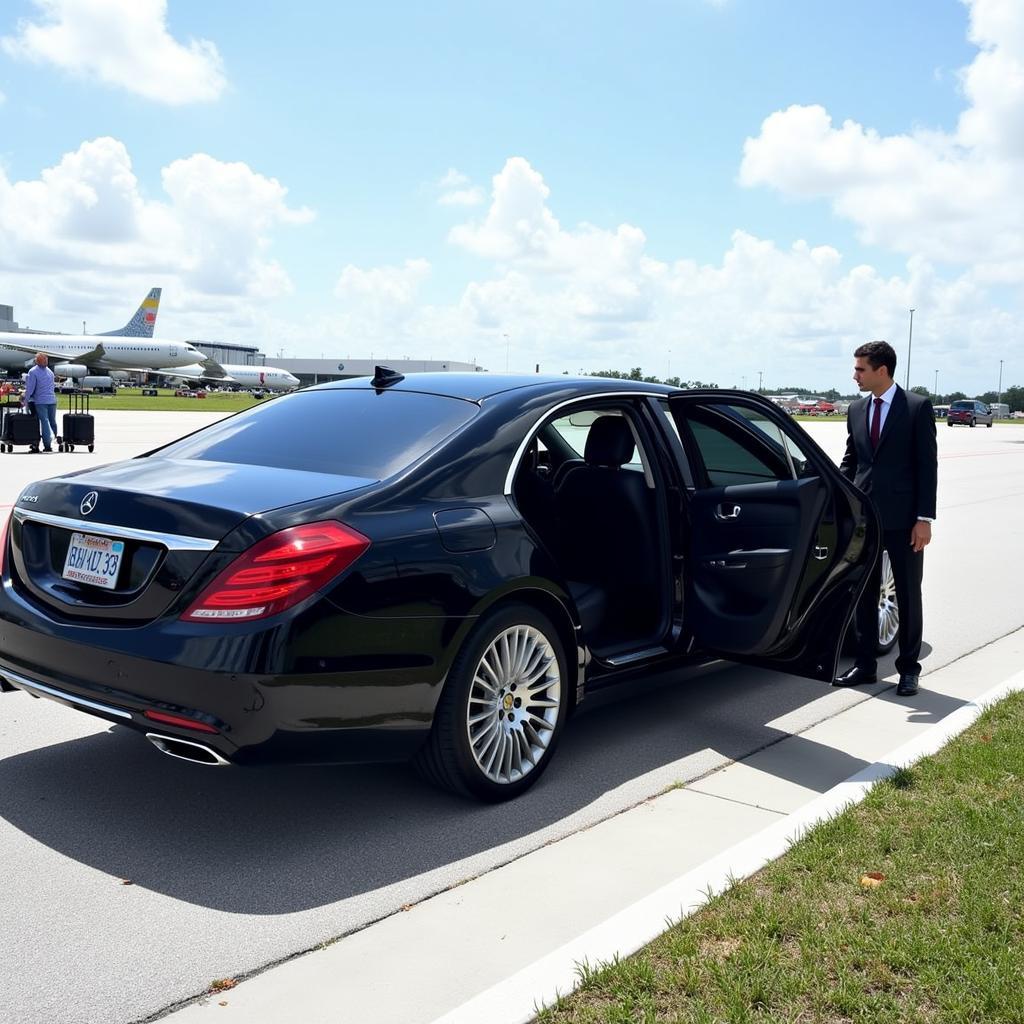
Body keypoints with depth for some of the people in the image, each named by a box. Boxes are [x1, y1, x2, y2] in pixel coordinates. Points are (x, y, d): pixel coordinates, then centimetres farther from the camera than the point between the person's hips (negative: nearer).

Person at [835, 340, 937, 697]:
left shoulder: (918, 407, -5)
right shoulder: (856, 409, 9)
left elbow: (927, 465, -7)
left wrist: (924, 518, -12)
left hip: (903, 519, -4)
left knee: (908, 595, 7)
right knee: (863, 594, 10)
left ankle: (909, 668, 18)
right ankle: (865, 664, 21)